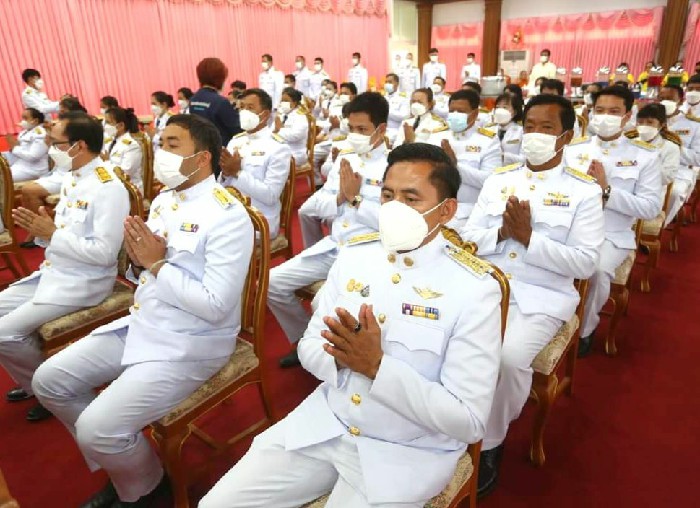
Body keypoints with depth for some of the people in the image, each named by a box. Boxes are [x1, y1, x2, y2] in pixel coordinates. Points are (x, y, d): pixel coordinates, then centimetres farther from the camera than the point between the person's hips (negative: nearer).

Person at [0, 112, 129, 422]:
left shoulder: (109, 189, -21)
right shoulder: (71, 179, 7)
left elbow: (104, 253, -26)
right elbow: (65, 234, 15)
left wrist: (52, 233, -21)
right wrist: (40, 230, -7)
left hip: (82, 283, -10)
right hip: (52, 273, 10)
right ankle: (33, 383, 26)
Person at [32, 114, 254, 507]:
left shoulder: (228, 216, -20)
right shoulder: (164, 200, 7)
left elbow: (216, 305, -25)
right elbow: (147, 274, 14)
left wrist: (158, 264, -18)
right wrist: (140, 261, -10)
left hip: (190, 344, -9)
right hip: (142, 324, 9)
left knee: (97, 428, -17)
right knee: (50, 381, 10)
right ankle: (119, 463, 26)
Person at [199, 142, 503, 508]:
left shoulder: (475, 290, -17)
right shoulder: (352, 258, -2)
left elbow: (468, 422, -17)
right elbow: (309, 348, 4)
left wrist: (377, 365, -26)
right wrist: (341, 355, -20)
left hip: (406, 452, -4)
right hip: (324, 424, 5)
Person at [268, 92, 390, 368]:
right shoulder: (344, 159, 12)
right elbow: (315, 206, 10)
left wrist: (355, 198, -13)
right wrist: (340, 197, -9)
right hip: (332, 247, 7)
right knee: (272, 282, -1)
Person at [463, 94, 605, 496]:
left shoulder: (584, 190, 0)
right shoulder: (499, 179, 11)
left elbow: (586, 263, -7)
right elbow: (469, 239, 8)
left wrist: (529, 237, -17)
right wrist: (502, 232, -12)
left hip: (541, 297, -3)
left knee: (508, 356, -29)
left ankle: (489, 441, -1)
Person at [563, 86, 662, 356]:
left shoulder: (646, 155, 3)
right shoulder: (573, 148, 10)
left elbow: (651, 208, -6)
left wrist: (607, 190, -16)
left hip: (613, 236, -1)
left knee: (597, 270, -32)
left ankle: (584, 329, -3)